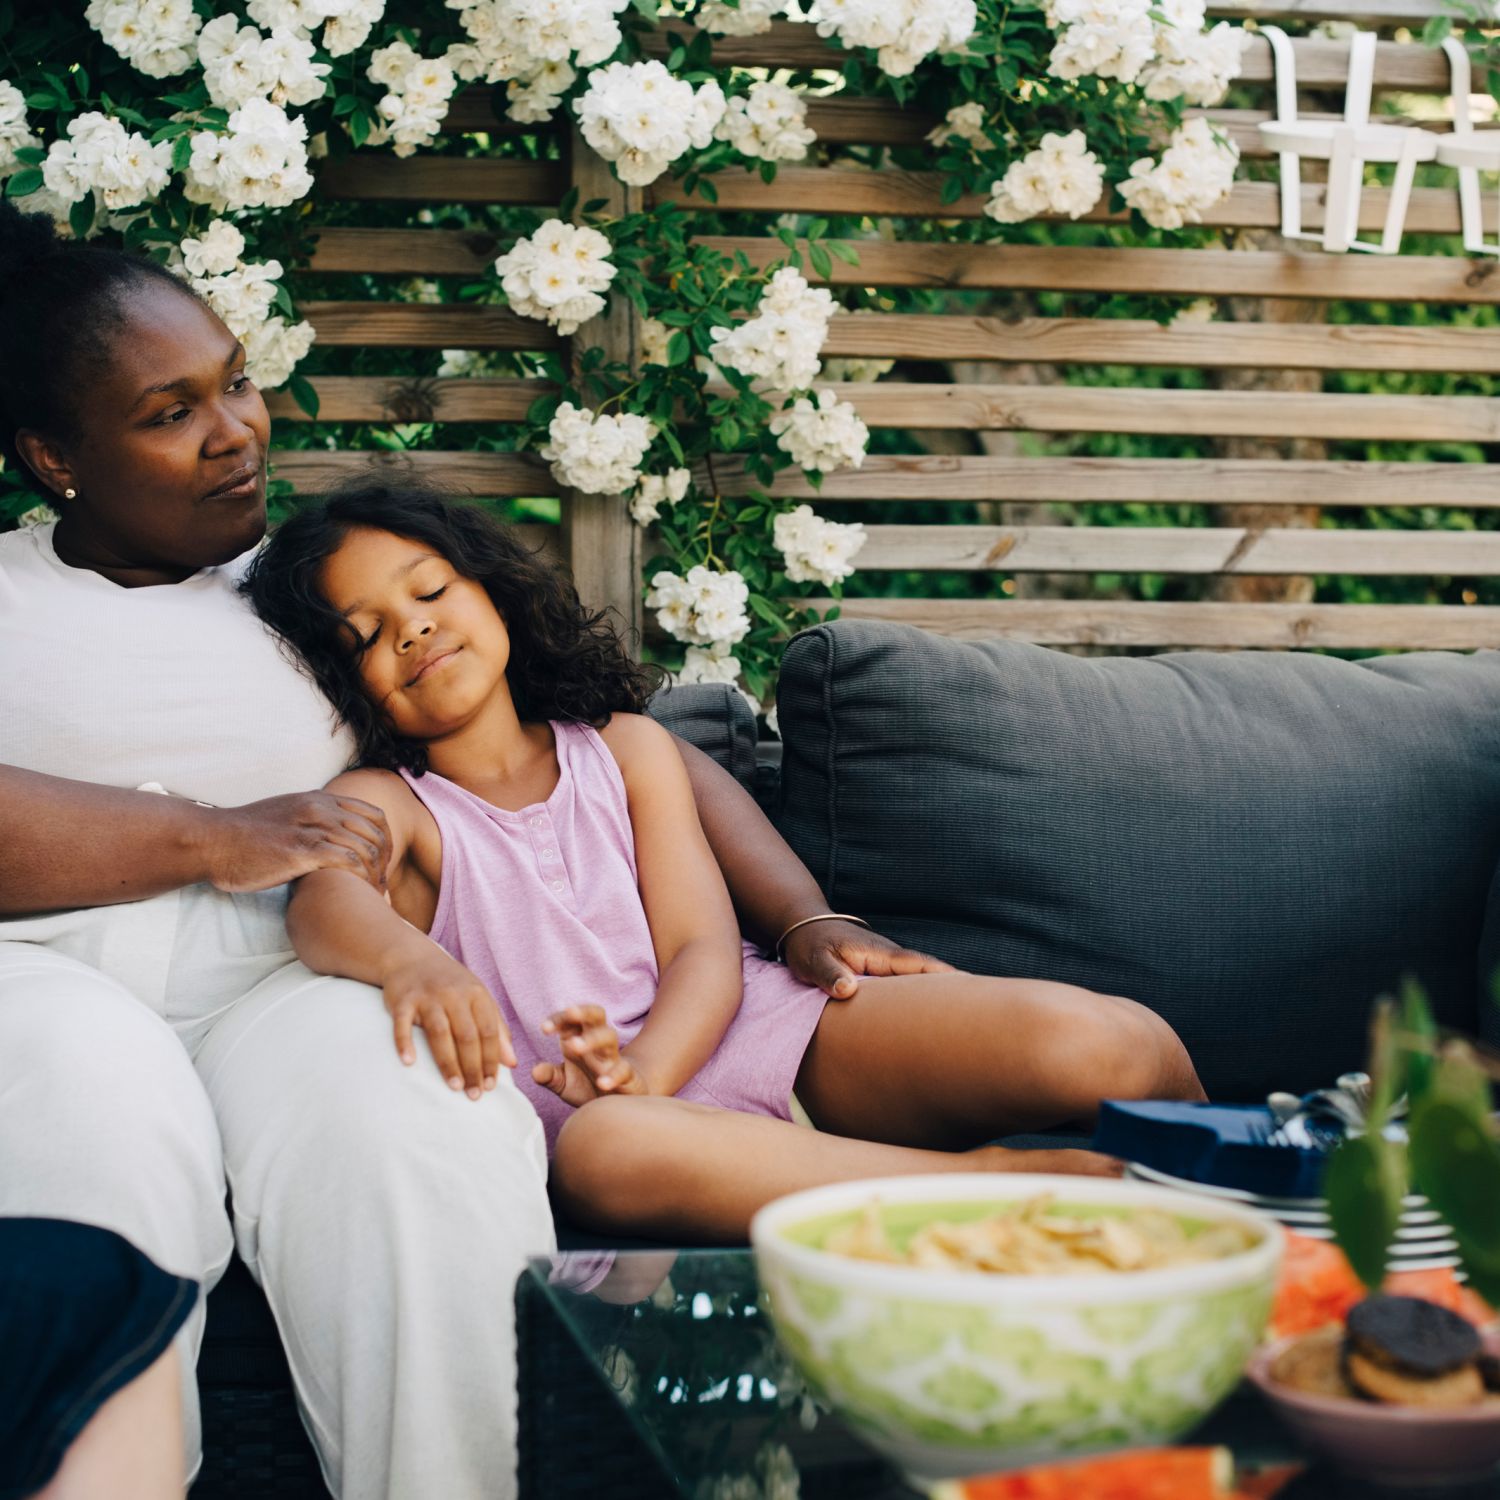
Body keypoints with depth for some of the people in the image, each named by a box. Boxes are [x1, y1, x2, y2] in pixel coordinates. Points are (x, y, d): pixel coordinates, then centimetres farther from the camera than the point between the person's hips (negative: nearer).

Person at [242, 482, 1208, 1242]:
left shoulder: (626, 749, 17)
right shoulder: (379, 804, 9)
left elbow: (705, 955, 5)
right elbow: (324, 901, -16)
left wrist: (641, 1074, -18)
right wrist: (410, 959, -42)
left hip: (763, 1024, 3)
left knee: (1100, 1046, -24)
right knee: (606, 1153, -43)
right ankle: (1018, 1182, -36)